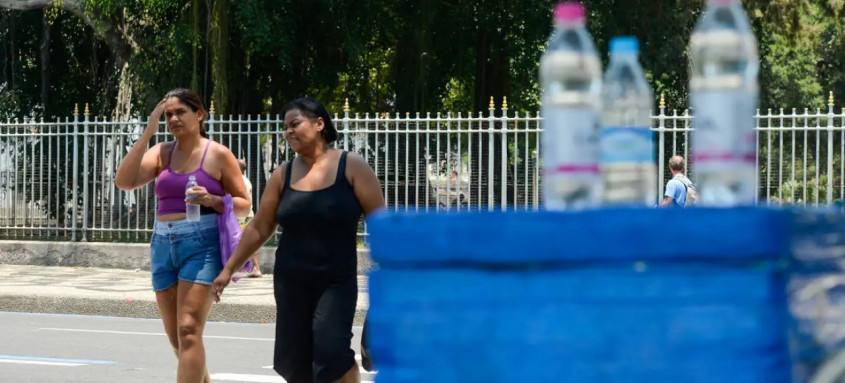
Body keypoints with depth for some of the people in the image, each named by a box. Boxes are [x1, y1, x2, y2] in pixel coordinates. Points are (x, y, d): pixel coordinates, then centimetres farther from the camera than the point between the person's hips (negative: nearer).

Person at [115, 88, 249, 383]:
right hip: (163, 246, 6)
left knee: (188, 332, -15)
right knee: (176, 337, 11)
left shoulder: (218, 154, 0)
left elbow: (243, 204, 3)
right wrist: (148, 132, -7)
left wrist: (211, 200, -17)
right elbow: (124, 181, -5)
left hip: (202, 245, -6)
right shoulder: (162, 152, 10)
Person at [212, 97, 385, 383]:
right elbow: (259, 228, 9)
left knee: (331, 351, -21)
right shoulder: (283, 175, 4)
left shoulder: (351, 166, -6)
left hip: (337, 279, -4)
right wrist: (229, 269, 8)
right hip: (290, 281, 4)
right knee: (293, 360, 4)